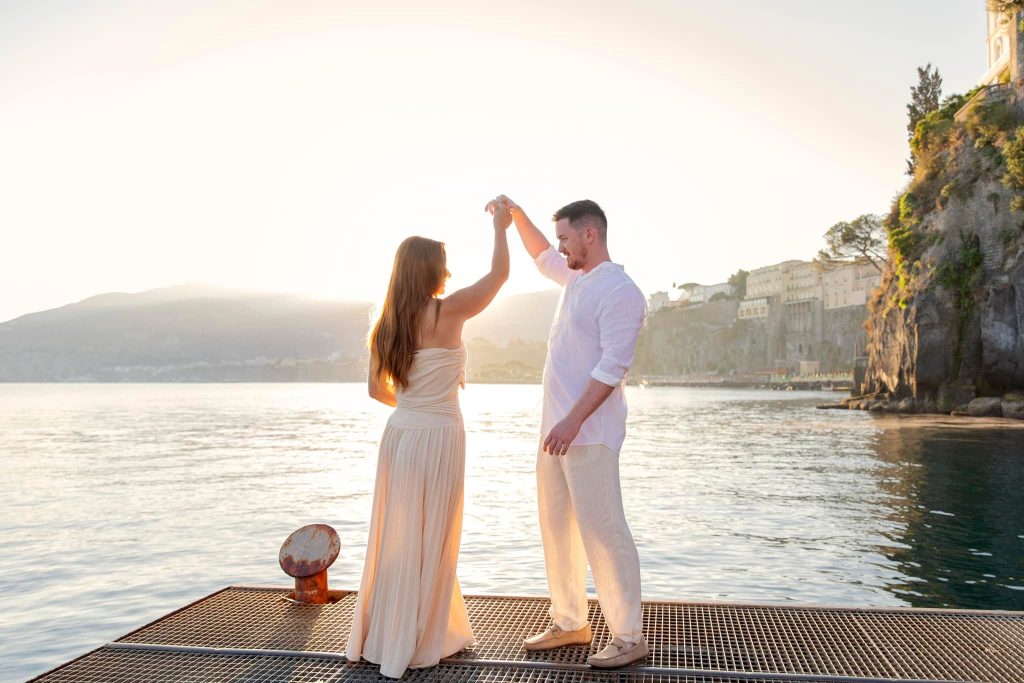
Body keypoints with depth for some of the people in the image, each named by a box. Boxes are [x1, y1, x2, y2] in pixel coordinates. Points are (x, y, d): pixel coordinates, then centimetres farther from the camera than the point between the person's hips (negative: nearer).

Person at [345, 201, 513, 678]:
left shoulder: (387, 323, 5)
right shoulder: (447, 312, -13)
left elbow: (377, 389, 12)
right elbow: (499, 273, -1)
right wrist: (500, 227, 14)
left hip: (399, 434, 7)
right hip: (437, 438, -6)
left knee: (396, 538, 18)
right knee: (428, 543, 6)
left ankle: (378, 637, 32)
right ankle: (411, 646, 19)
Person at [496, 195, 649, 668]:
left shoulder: (619, 291, -12)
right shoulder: (577, 278, 15)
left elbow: (612, 367, -20)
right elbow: (541, 256, 36)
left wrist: (574, 421, -25)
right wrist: (515, 214, 27)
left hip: (589, 434, -9)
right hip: (556, 429, 9)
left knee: (602, 532, -6)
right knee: (557, 529, 13)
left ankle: (629, 637, 5)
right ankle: (569, 624, 25)